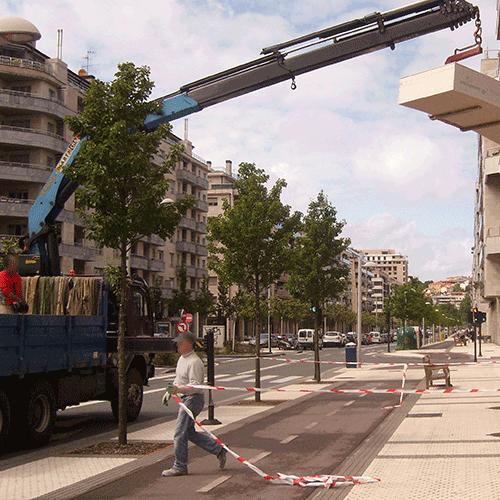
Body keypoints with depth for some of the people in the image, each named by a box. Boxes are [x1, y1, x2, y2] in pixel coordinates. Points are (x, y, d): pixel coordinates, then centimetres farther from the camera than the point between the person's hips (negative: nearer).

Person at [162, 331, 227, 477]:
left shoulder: (194, 362, -18)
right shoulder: (182, 358, 14)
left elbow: (195, 386, -25)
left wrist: (179, 389, -36)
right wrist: (169, 391, 19)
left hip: (193, 399, -10)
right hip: (185, 399, 10)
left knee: (180, 433, -7)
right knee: (189, 433, 13)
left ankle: (179, 467, 2)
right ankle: (218, 450, 22)